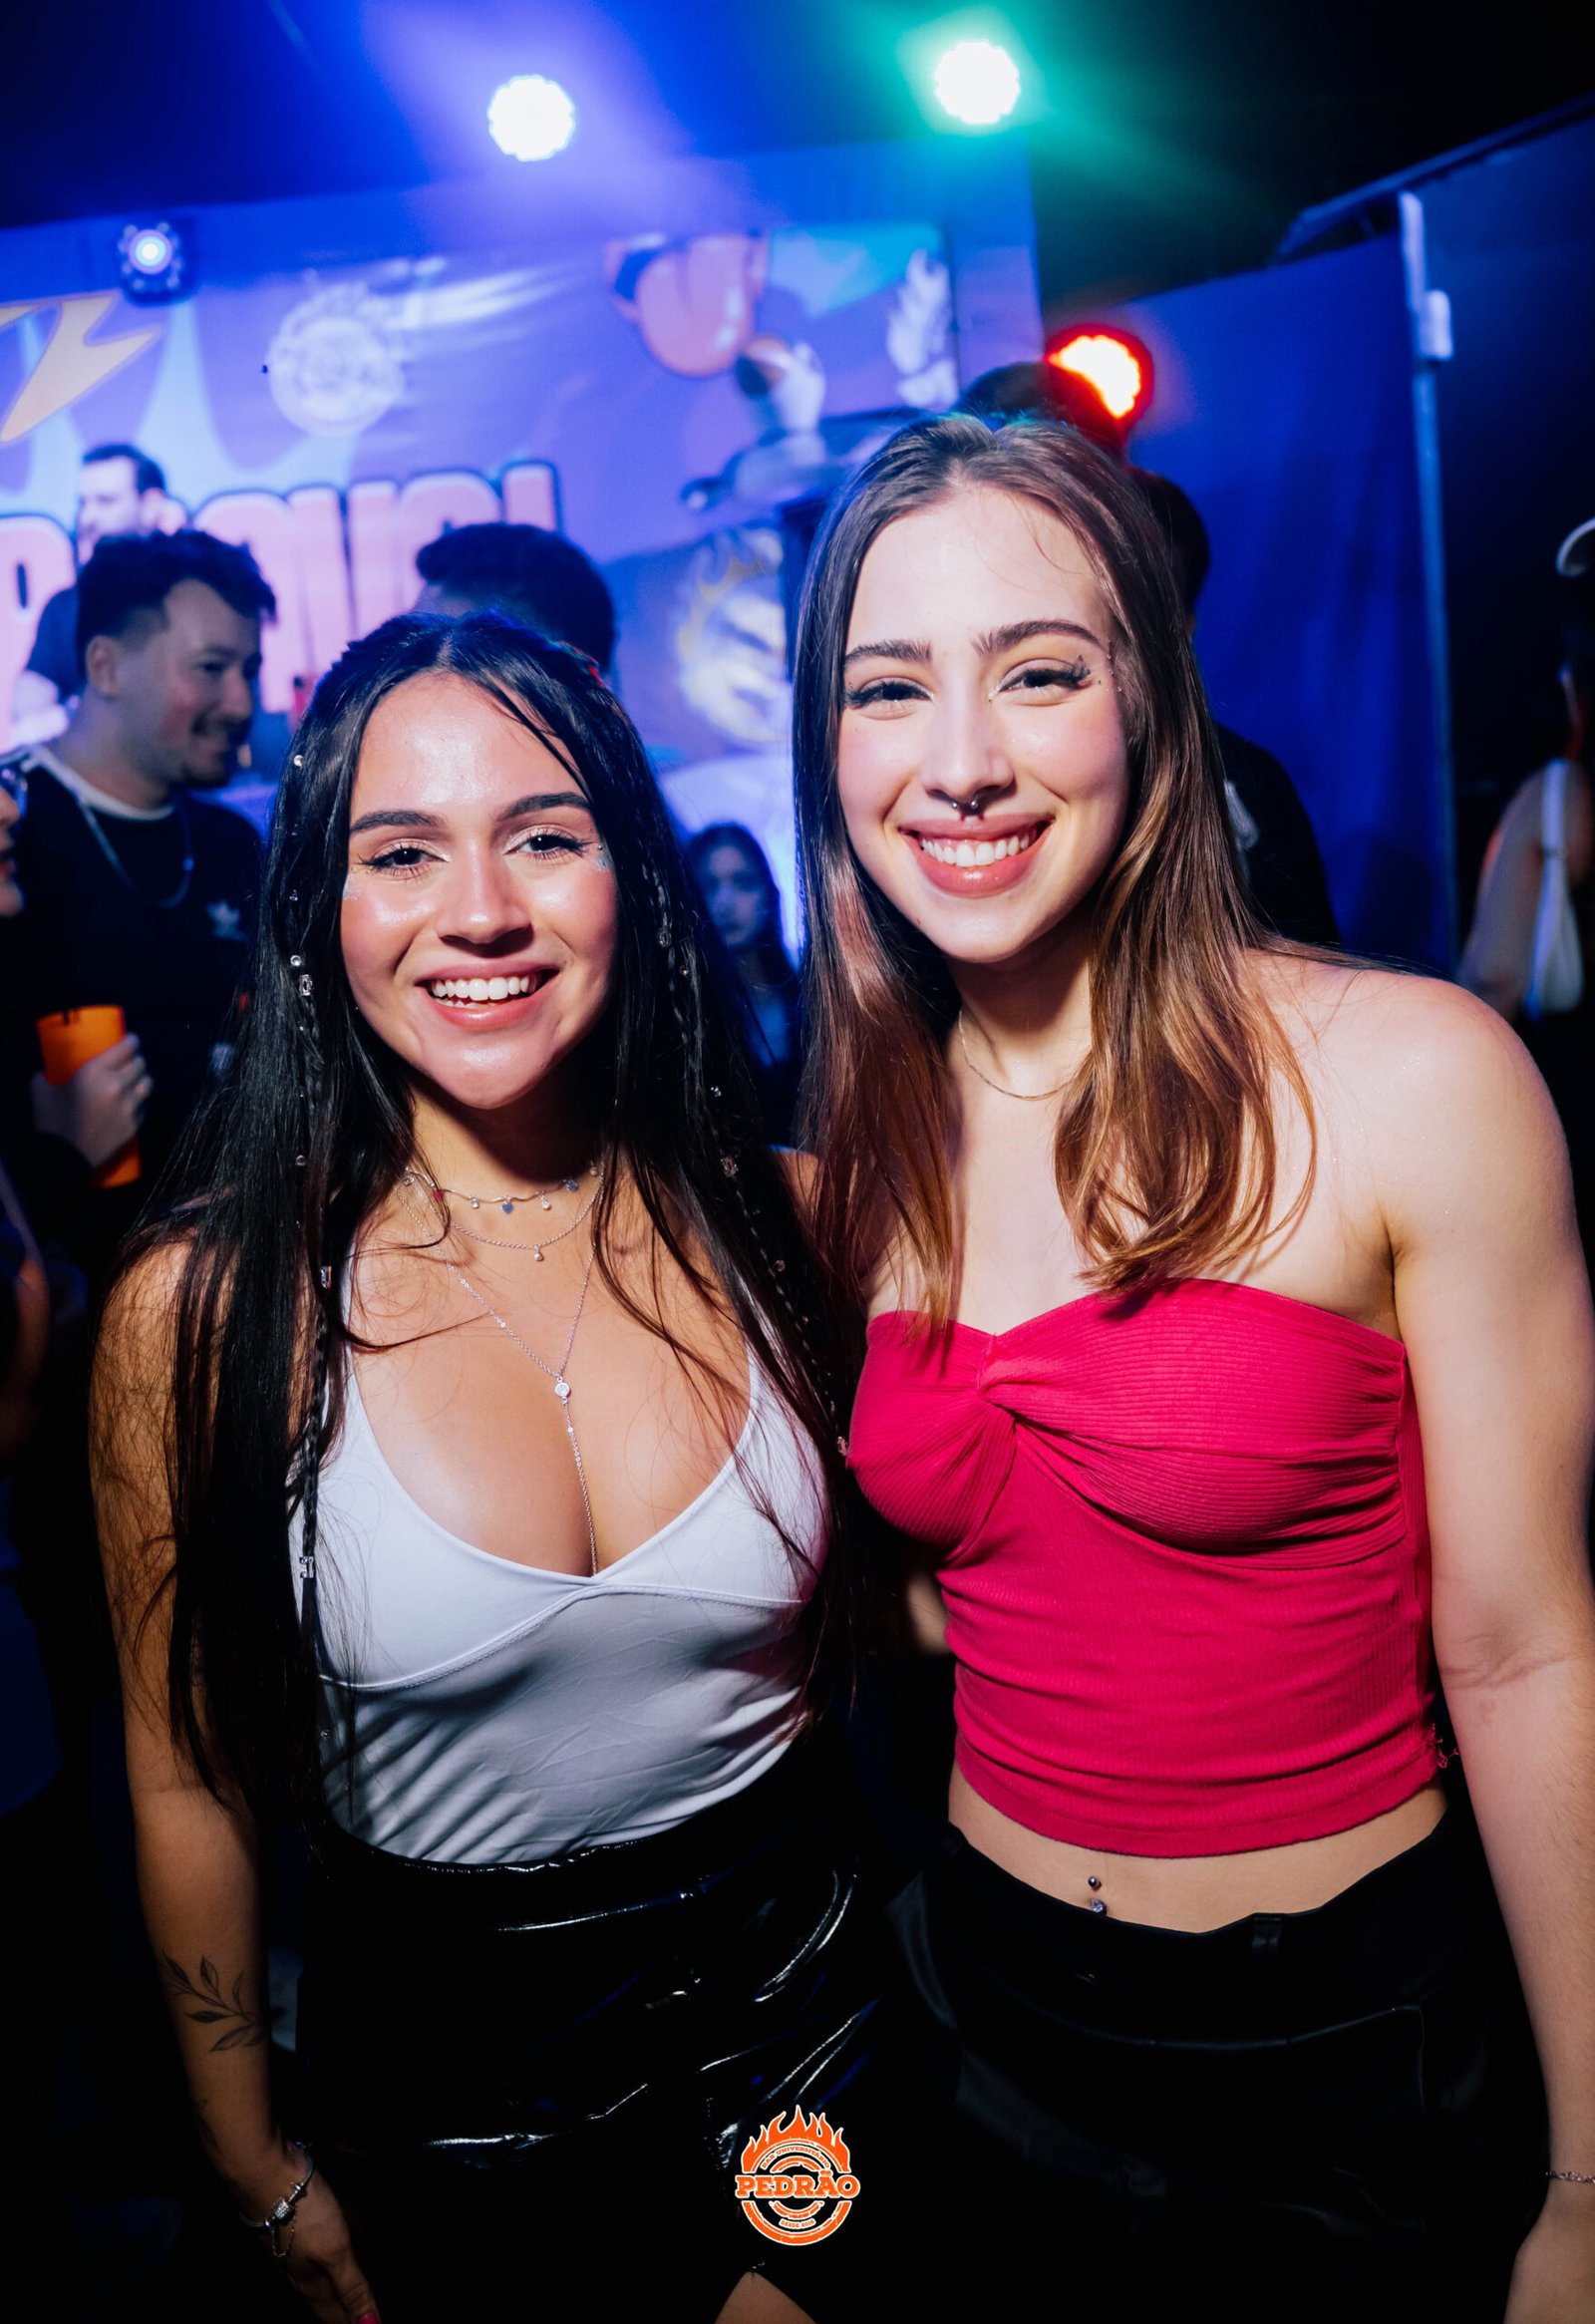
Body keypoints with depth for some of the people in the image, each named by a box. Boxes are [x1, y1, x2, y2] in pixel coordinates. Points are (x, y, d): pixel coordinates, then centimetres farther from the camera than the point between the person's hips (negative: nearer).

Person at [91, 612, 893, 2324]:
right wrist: (264, 2173, 2)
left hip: (795, 1974, 2)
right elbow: (188, 1783, -6)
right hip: (438, 2027, -1)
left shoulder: (778, 1223, -11)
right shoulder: (202, 1304, -17)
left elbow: (883, 1599, 2)